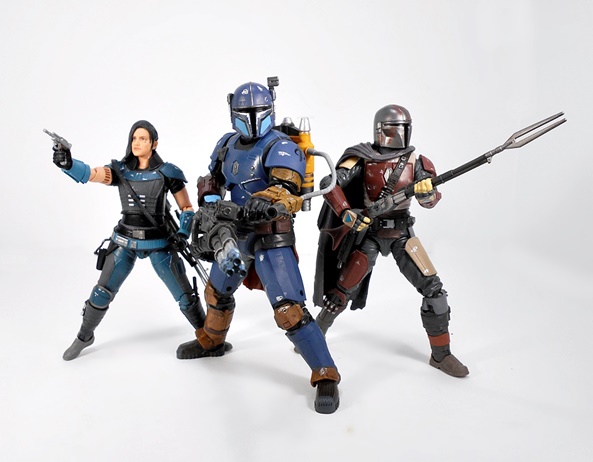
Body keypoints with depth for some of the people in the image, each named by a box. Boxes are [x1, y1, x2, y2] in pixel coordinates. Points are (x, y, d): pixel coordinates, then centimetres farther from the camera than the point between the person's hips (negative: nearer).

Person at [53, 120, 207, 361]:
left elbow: (187, 208, 0)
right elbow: (90, 174, -19)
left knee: (184, 295, 0)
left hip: (158, 243, -2)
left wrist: (182, 234, -16)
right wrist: (67, 163, -38)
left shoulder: (167, 173, -7)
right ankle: (84, 337, 32)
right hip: (124, 241, 2)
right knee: (102, 292, 7)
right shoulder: (120, 170, -1)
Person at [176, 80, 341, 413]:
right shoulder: (228, 145, 10)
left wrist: (267, 201, -49)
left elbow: (286, 189, -30)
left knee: (289, 309, -18)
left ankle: (326, 376, -7)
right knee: (218, 293, 26)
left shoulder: (280, 147, -14)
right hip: (237, 234, 8)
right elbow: (213, 183, 21)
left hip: (272, 238, -8)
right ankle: (211, 342, 54)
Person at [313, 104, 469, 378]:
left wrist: (427, 192, -34)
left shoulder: (414, 161, -3)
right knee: (342, 290, -1)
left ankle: (441, 355, 9)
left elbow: (430, 201, -11)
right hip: (368, 233, -2)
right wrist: (346, 212, -28)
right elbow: (329, 183, -15)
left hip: (402, 234, 2)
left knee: (433, 288, -6)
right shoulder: (364, 158, -9)